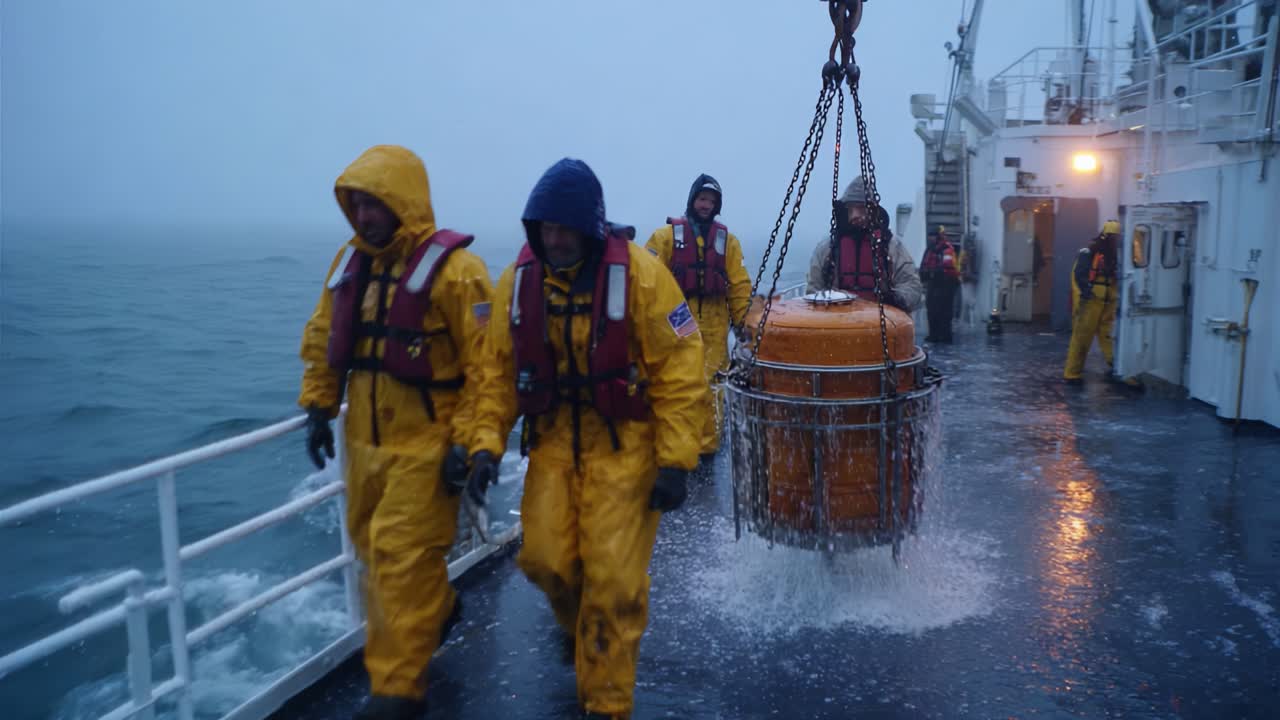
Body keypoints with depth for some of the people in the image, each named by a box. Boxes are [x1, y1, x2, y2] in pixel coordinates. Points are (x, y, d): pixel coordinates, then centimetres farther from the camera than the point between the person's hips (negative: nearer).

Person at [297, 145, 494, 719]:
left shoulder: (452, 269, -16)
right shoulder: (350, 262, 7)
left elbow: (486, 365, -17)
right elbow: (323, 339, 17)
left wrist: (467, 443, -17)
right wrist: (318, 409, 13)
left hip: (426, 442, -7)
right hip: (365, 439, 8)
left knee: (403, 556, -5)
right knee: (375, 548, 20)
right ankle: (436, 609, 46)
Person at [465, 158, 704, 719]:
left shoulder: (639, 274, -15)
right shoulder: (519, 279, -2)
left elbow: (679, 371, -13)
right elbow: (498, 371, 3)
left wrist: (675, 462, -15)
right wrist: (486, 446, -6)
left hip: (624, 443, -4)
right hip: (554, 441, 4)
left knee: (613, 578, -3)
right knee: (545, 558, 4)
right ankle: (581, 626, 40)